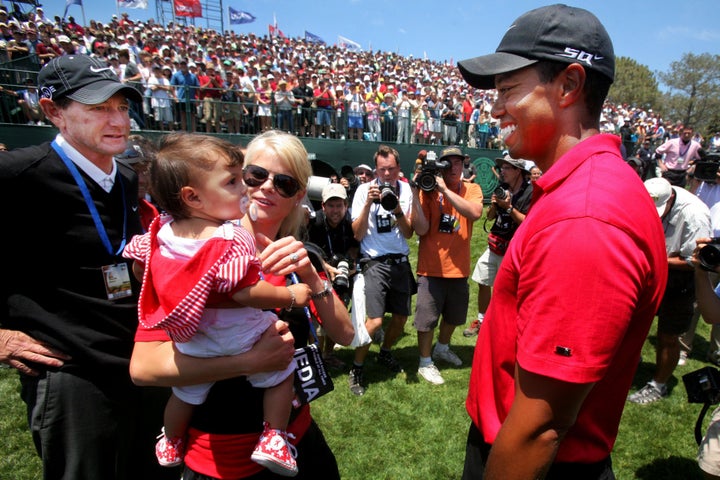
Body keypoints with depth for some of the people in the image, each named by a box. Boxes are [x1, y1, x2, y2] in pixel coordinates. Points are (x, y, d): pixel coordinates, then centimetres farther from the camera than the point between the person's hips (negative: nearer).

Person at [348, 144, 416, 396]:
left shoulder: (406, 190, 1)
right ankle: (356, 368, 9)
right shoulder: (365, 190, -6)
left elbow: (408, 233, -1)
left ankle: (385, 353, 41)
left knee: (401, 316, 13)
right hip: (375, 262, -4)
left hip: (400, 261, 4)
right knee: (375, 320, -13)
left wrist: (398, 210, -18)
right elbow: (358, 234, -10)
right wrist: (368, 204, -21)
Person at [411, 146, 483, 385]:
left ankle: (442, 348, 48)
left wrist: (444, 189, -26)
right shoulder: (429, 190, -6)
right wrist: (416, 195, -22)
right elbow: (421, 229, -15)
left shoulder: (472, 189, 0)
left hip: (459, 267, 4)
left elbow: (475, 213, -23)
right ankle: (425, 362, 25)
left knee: (454, 314, 22)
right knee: (427, 318, 4)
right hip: (432, 267, -3)